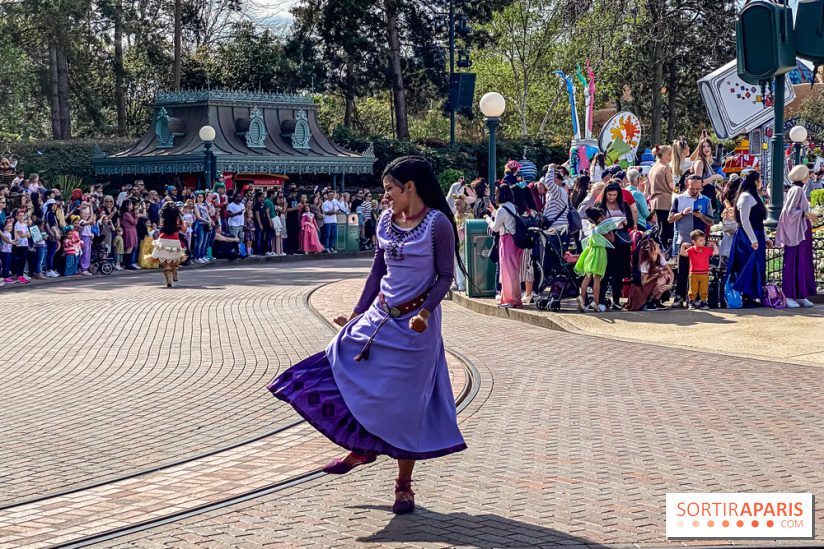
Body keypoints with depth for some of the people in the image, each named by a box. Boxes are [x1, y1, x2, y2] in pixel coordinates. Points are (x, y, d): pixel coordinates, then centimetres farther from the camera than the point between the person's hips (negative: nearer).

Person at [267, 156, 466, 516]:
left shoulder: (437, 223, -12)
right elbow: (378, 272, 13)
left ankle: (404, 486, 13)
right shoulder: (386, 222, 5)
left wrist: (425, 312, -24)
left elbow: (445, 276, -11)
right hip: (379, 317, 6)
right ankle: (363, 448, 20)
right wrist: (358, 313, 10)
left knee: (405, 403, 0)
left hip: (416, 324, -6)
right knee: (344, 372, -2)